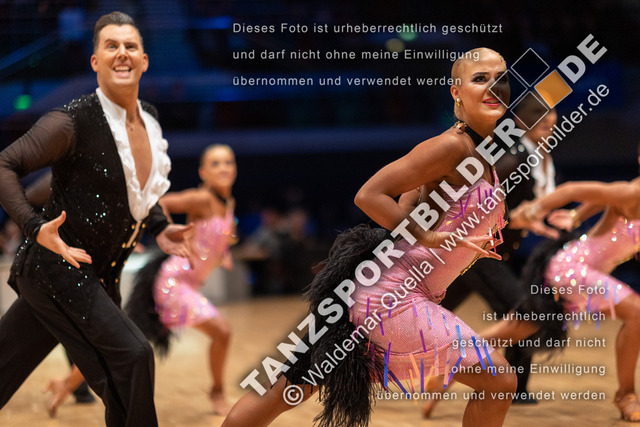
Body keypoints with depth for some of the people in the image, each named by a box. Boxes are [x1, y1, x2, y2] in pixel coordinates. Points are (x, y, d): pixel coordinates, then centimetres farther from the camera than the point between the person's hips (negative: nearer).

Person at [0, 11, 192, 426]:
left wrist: (159, 228, 10)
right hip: (57, 266, -7)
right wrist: (36, 227, -29)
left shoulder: (148, 119, 7)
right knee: (131, 355, -12)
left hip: (97, 277, 7)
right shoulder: (72, 122, -17)